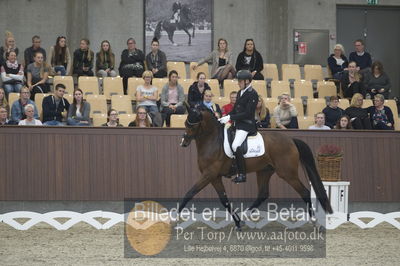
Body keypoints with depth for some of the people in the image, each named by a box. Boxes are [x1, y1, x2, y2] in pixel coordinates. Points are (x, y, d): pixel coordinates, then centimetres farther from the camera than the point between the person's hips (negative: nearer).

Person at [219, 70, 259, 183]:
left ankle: (242, 174, -20)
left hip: (247, 125, -10)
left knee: (236, 146, -26)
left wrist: (230, 117, -21)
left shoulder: (252, 94, -12)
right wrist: (226, 117, 3)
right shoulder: (240, 92, 15)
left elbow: (248, 113, -18)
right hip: (238, 124, 10)